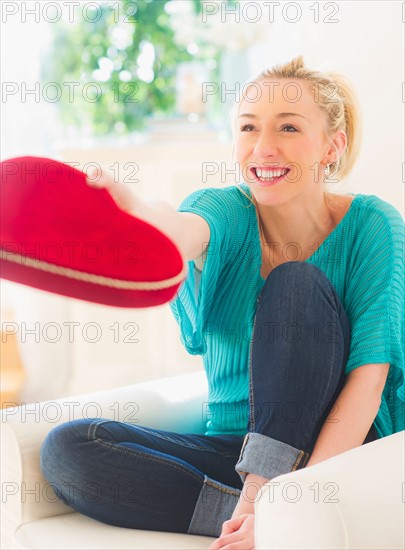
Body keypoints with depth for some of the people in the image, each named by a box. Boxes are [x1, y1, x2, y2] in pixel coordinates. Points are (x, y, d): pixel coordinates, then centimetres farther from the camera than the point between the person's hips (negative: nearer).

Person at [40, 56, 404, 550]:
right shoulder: (228, 211, -5)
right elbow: (188, 232, -32)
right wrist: (135, 214, -58)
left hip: (337, 449, -2)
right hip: (232, 448, 3)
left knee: (299, 282, -25)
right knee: (65, 450, -16)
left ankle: (263, 493, -26)